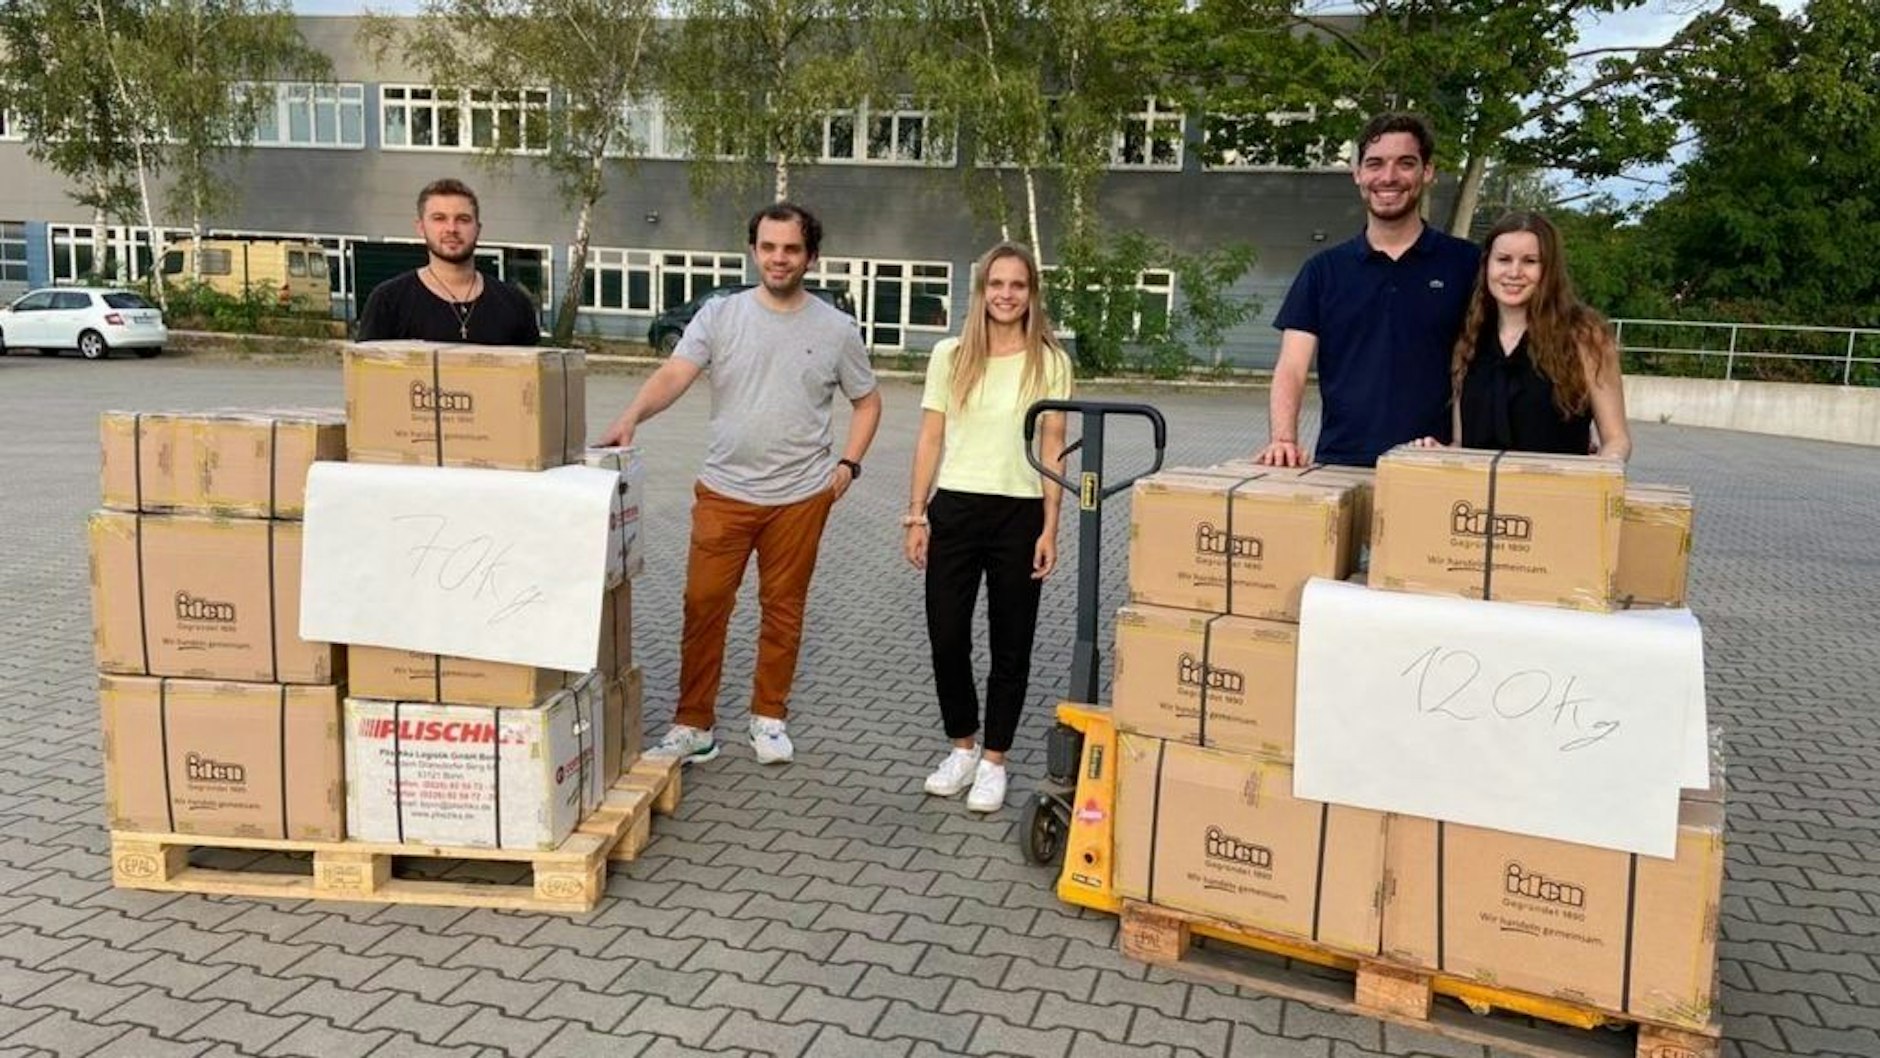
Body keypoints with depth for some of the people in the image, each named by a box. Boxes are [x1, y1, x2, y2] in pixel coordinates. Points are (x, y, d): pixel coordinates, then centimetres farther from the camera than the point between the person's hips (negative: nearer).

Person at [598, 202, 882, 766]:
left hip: (800, 496, 0)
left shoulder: (836, 328, 1)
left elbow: (867, 401, 12)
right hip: (724, 491, 0)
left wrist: (849, 463, -1)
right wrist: (632, 415, -34)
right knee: (704, 606, 2)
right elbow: (674, 374, -15)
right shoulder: (719, 316, -2)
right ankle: (694, 726, 14)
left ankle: (769, 718, 27)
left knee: (783, 609, 11)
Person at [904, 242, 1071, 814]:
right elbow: (930, 440, 6)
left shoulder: (1050, 362, 0)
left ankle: (994, 761, 21)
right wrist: (916, 514, 1)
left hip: (1019, 514, -1)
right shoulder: (950, 355, 4)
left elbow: (1053, 450, -1)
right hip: (954, 509, 2)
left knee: (1010, 644, 7)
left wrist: (1049, 529, -6)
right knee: (946, 636, 4)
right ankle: (962, 747, 25)